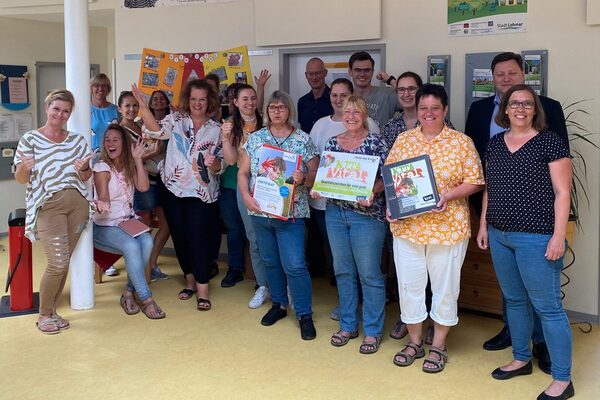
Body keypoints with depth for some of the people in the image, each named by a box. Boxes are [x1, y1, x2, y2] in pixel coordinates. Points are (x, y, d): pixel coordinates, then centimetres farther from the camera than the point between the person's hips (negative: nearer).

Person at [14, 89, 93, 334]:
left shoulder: (77, 140, 9)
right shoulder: (30, 139, -2)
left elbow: (86, 177, 12)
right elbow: (21, 179, -4)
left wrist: (84, 168, -11)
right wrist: (23, 167, -26)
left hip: (77, 204, 4)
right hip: (47, 206, -4)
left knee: (64, 262, 7)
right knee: (58, 262, -12)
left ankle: (52, 311, 21)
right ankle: (44, 315, 7)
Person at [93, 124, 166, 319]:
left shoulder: (129, 166, 10)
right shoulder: (102, 167, -5)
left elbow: (143, 186, -9)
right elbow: (103, 197, -19)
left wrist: (138, 159, -11)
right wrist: (102, 205, -43)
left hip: (128, 223, 5)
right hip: (104, 227, -4)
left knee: (147, 242, -29)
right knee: (131, 246, -34)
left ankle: (128, 293, -17)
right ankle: (146, 299, -26)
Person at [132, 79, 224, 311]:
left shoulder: (216, 130, 3)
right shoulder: (176, 119, 4)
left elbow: (221, 165, 2)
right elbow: (156, 131, -16)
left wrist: (214, 164, -22)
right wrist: (142, 105, -28)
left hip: (201, 193, -2)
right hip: (174, 190, 2)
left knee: (198, 238, -7)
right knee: (179, 237, 10)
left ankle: (202, 290, -1)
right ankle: (190, 280, 26)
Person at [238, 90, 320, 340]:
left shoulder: (303, 140, -2)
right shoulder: (255, 138, 5)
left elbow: (316, 175, -2)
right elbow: (243, 172, 7)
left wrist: (303, 179, -23)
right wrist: (246, 197, -8)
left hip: (291, 213, -3)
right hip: (260, 212, 4)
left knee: (295, 265, -7)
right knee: (270, 261, 15)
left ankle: (305, 315, 7)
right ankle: (278, 304, 33)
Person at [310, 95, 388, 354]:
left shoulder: (376, 143, -5)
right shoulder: (332, 143, 9)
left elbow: (385, 177, -7)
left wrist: (371, 193, -25)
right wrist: (317, 189, -3)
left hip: (367, 214, -5)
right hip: (335, 213, 5)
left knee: (369, 274, 1)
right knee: (343, 271, 13)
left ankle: (372, 331, 13)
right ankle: (348, 325, 26)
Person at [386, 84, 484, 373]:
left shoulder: (461, 142, -3)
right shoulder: (403, 140, 7)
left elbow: (474, 181, -4)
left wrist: (449, 195, -19)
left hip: (447, 227, -3)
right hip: (406, 226, 3)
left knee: (444, 286, 8)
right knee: (409, 284, 10)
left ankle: (438, 346, 24)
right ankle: (415, 341, 29)